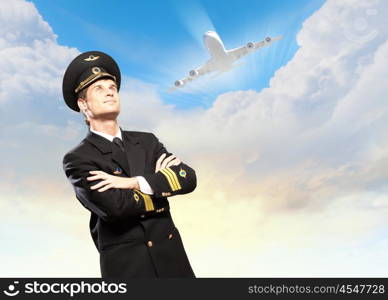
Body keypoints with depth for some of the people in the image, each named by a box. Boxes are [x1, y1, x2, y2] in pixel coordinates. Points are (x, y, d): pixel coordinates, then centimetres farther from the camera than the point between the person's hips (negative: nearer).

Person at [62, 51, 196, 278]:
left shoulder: (147, 141, 9)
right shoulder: (78, 159, -5)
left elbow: (188, 178, -4)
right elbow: (116, 206, -19)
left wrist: (135, 182, -15)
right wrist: (161, 184, -5)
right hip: (126, 265, -3)